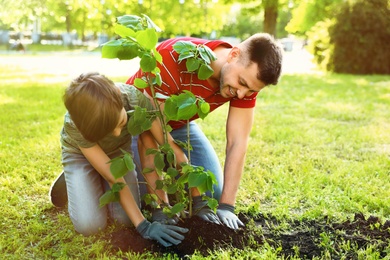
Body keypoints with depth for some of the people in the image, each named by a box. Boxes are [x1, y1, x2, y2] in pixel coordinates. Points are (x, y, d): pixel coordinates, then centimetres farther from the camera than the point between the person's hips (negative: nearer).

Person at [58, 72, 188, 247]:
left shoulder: (134, 97, -39)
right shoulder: (73, 125, -40)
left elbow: (171, 146, -32)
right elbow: (115, 179, -34)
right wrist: (143, 226, -35)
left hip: (119, 150, 2)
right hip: (81, 154, -2)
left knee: (125, 218, -14)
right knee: (89, 225, -19)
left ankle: (102, 184, 16)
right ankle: (73, 181, 10)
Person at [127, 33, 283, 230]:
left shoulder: (248, 76, -22)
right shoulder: (175, 58, -40)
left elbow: (238, 143, -22)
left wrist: (226, 206, -29)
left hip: (180, 125, 4)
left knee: (213, 192, -3)